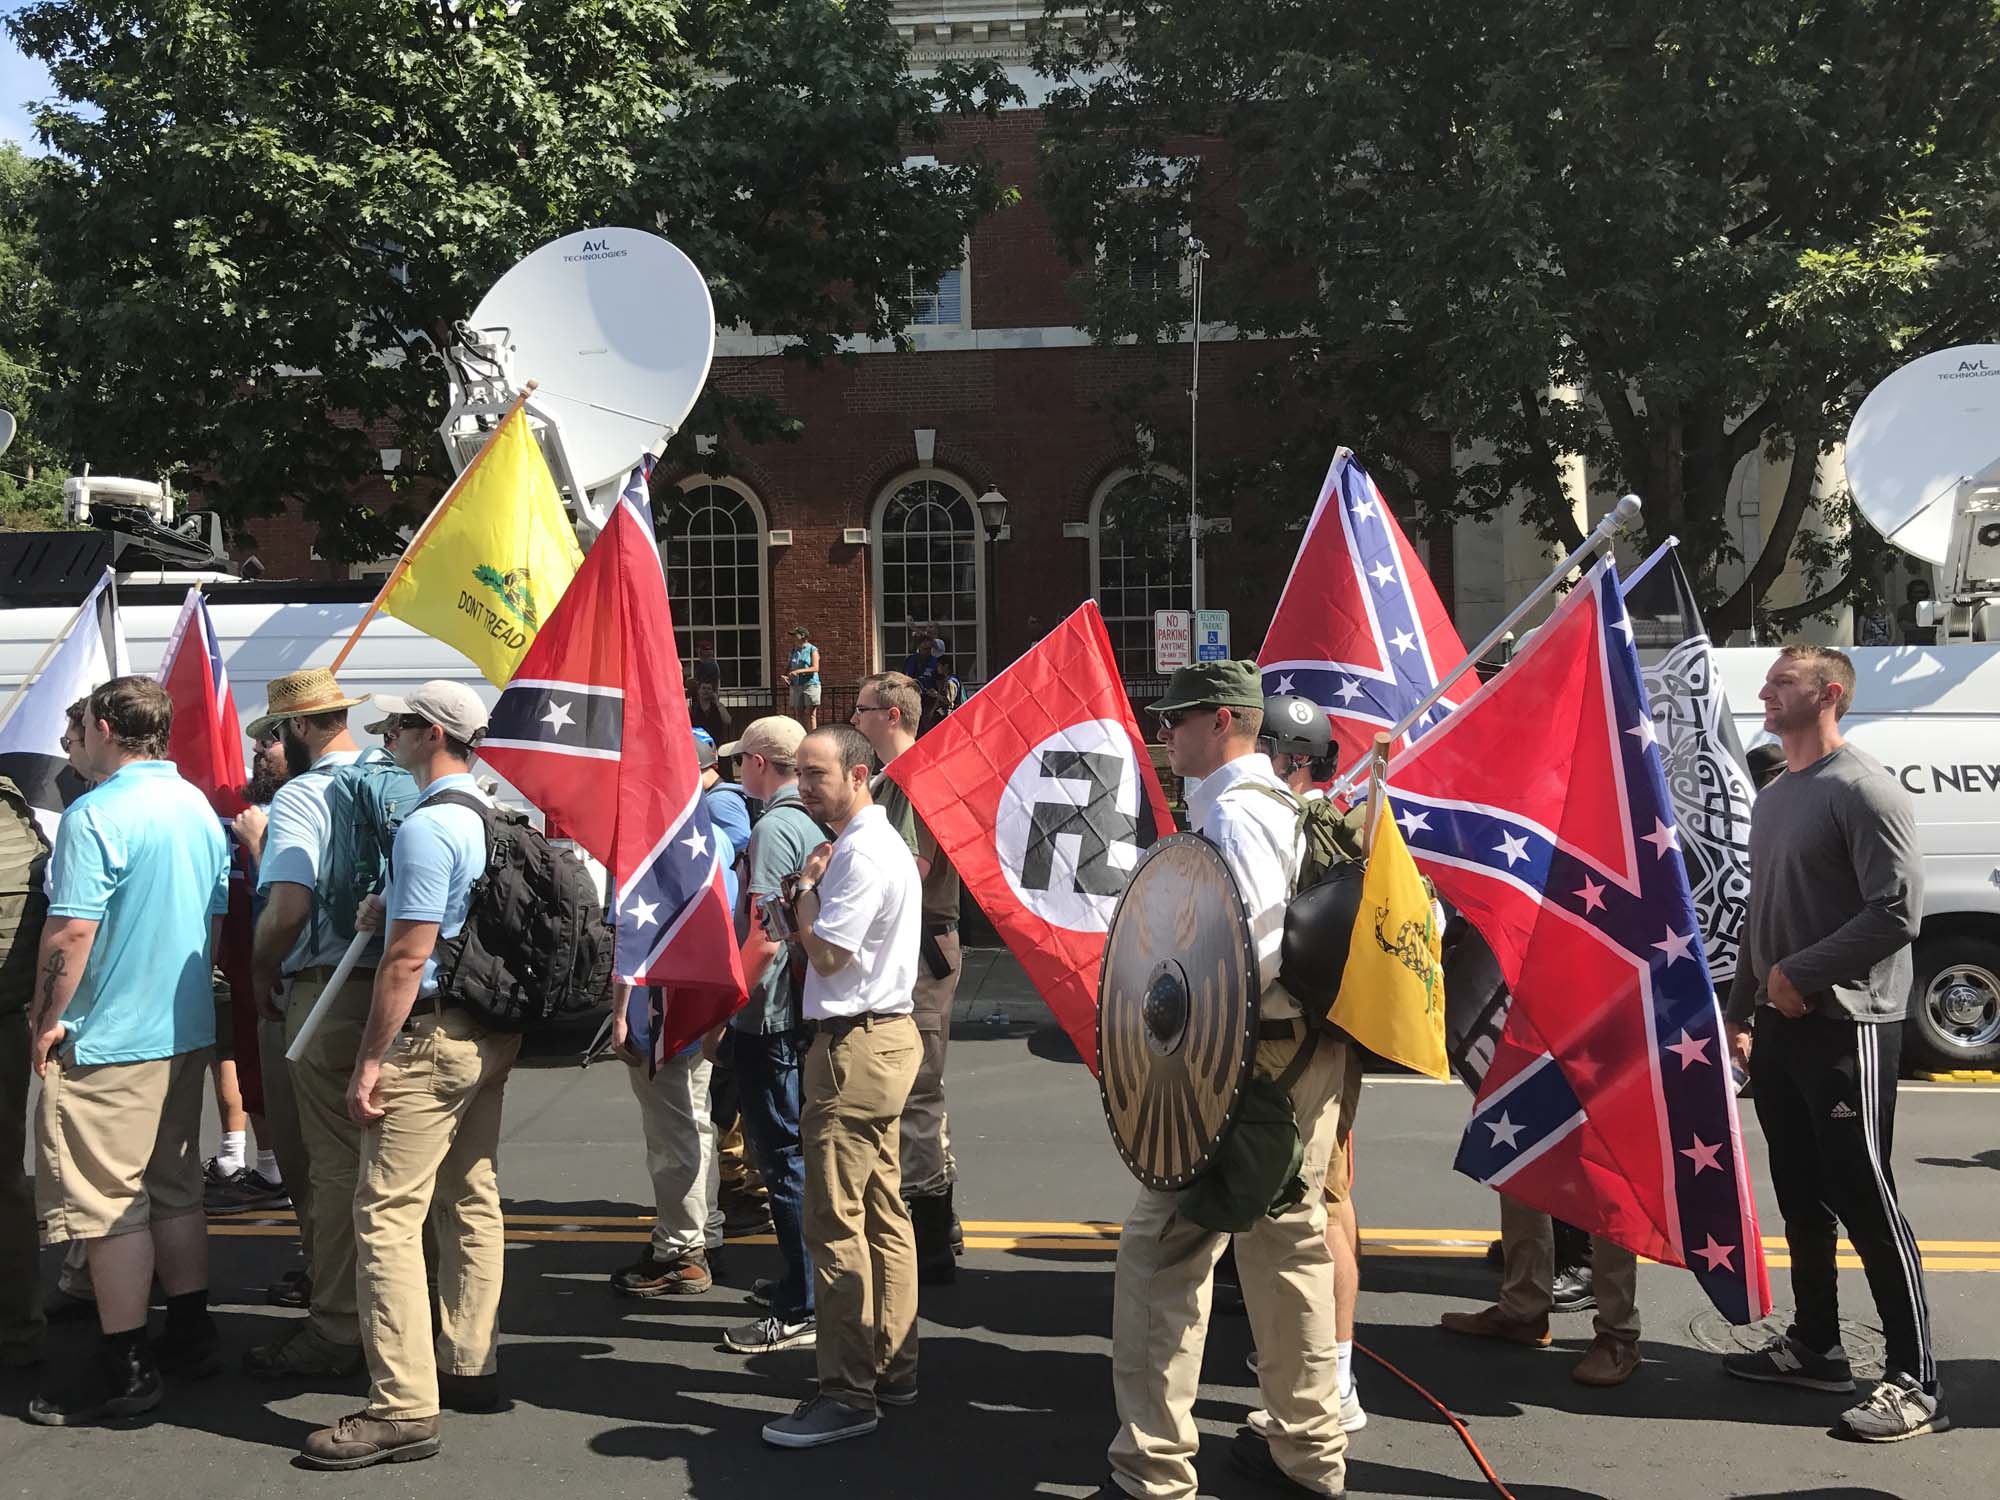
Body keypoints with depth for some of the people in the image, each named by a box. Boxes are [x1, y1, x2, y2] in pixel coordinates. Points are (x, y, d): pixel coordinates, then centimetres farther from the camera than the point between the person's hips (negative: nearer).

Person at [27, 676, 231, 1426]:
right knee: (175, 1191, 17)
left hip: (110, 1040, -8)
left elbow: (71, 932, -20)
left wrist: (48, 1019, -10)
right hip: (187, 1031, 8)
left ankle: (125, 1369, 5)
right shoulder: (201, 810, 9)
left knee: (110, 1204, 0)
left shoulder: (96, 815, -16)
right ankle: (190, 1335, 25)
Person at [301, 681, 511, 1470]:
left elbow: (408, 957, -20)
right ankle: (470, 1366, 24)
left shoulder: (427, 826, -17)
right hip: (492, 1033, 10)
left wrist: (370, 1060, -16)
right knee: (472, 1200, 15)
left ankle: (404, 1405, -7)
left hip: (432, 1034, -9)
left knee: (388, 1213, -7)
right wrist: (394, 903, 11)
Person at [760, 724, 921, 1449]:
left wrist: (806, 888, -4)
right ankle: (893, 1368, 24)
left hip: (856, 1046, -11)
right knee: (882, 1211, 15)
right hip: (885, 1035, 11)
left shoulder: (861, 854, -16)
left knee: (835, 1219, -8)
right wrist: (812, 892, 4)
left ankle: (847, 1393, -3)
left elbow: (826, 953, -18)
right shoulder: (882, 842, 17)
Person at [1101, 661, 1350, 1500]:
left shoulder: (1230, 815, -15)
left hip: (1246, 1061, -10)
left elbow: (1257, 951, -25)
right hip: (1308, 1052, 10)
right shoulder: (1288, 805, 15)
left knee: (1163, 1251, -5)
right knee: (1288, 1242, 18)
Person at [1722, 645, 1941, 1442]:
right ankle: (1815, 1346, 26)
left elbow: (1898, 909, -19)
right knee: (1801, 1197, 14)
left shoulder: (1863, 788, -12)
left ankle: (1916, 1381, 2)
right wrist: (1741, 1013, 19)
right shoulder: (1772, 796, 16)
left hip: (1846, 1026, -8)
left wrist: (1800, 973, -16)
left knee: (1865, 1202, -6)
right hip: (1782, 1028, 9)